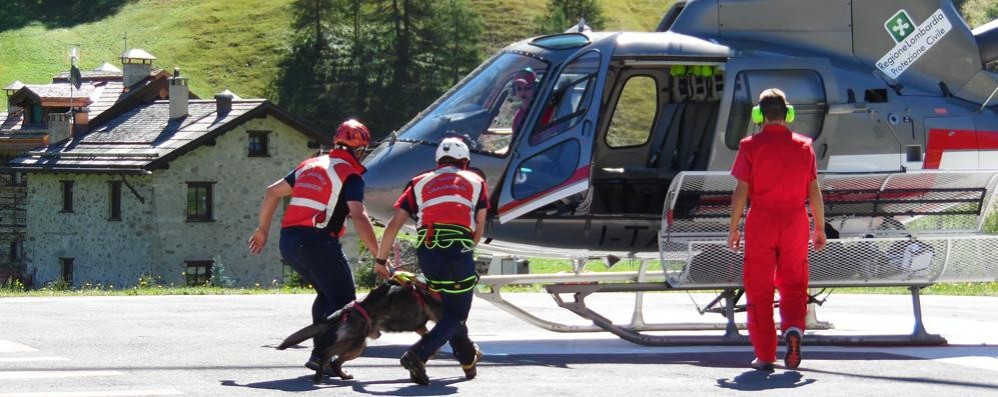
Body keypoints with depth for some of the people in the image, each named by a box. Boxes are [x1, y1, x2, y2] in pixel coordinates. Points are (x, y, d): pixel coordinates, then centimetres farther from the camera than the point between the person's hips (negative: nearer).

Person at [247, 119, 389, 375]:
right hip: (317, 241, -8)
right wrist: (379, 258, -14)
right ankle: (321, 355, -11)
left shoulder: (311, 165, 20)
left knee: (326, 294, 22)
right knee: (344, 300, 1)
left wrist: (262, 229, 31)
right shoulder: (350, 174, -2)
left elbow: (272, 192, 23)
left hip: (288, 241, 8)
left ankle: (321, 351, 16)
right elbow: (359, 217, -14)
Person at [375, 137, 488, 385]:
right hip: (458, 248, -3)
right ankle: (418, 354, -17)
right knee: (456, 314, 4)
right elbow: (479, 230, 19)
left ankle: (468, 357, 35)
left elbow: (393, 225, 15)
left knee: (449, 305, 25)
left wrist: (381, 261, 21)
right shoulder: (475, 181, 22)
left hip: (426, 251, 3)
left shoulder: (421, 183, 23)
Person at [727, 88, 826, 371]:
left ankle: (764, 356, 6)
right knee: (793, 284, 14)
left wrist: (733, 227, 1)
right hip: (795, 221, 2)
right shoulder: (803, 146, 3)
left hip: (761, 221, -2)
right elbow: (814, 191, 4)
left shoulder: (751, 146, -4)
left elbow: (741, 190, -6)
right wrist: (819, 227, 12)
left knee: (759, 289, 6)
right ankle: (793, 328, -14)